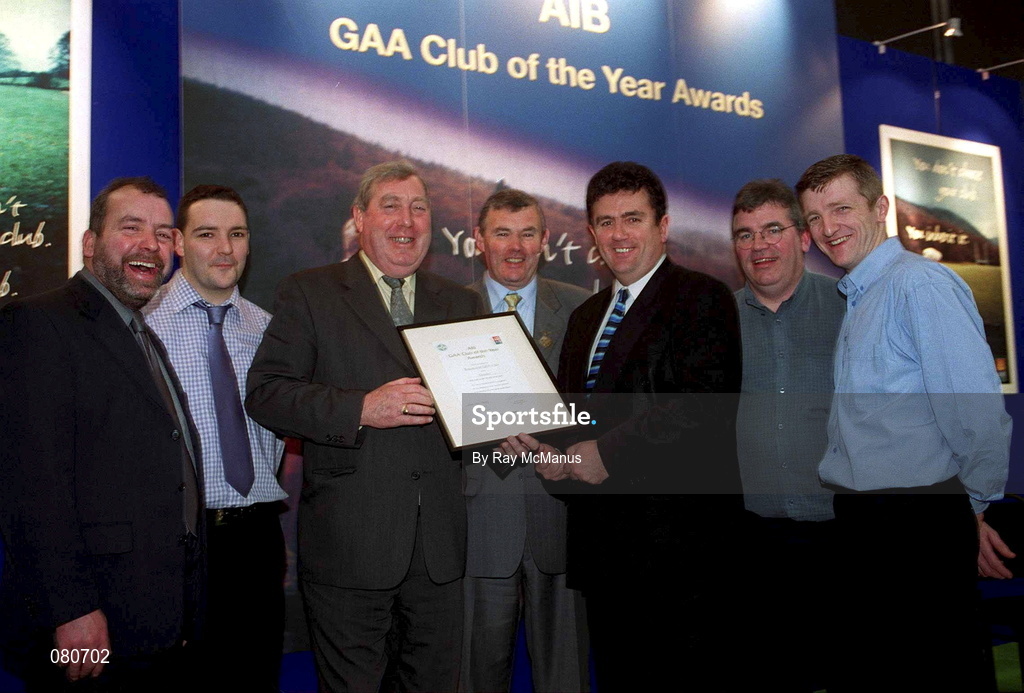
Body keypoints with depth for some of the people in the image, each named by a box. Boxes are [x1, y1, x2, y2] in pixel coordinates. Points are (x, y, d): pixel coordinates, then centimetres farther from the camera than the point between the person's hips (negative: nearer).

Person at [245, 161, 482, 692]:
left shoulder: (461, 303, 14)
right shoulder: (308, 294, 1)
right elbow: (264, 393, -8)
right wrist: (361, 409, -21)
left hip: (441, 546, 4)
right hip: (349, 543, -3)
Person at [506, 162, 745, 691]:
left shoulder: (702, 298, -6)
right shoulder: (585, 316, 18)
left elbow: (706, 404, -19)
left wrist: (606, 452, -17)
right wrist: (546, 449, -2)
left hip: (679, 545, -7)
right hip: (602, 546, 7)